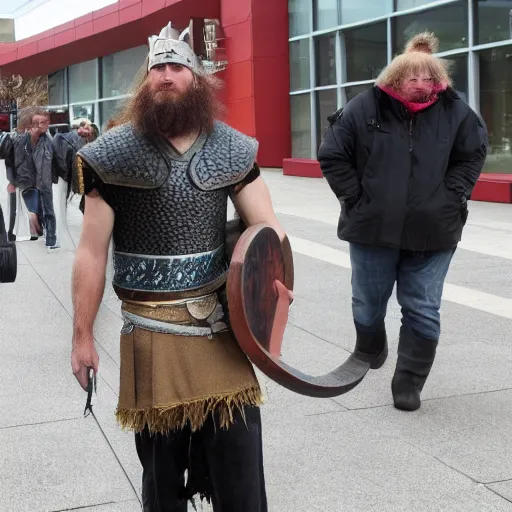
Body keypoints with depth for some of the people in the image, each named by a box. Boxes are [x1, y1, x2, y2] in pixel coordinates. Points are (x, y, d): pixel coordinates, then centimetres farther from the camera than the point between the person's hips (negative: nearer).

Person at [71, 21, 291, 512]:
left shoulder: (230, 150, 2)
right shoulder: (115, 154, -5)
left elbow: (267, 228, 3)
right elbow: (92, 252, -3)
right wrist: (82, 336, -2)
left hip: (221, 326, 2)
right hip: (150, 333, -1)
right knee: (161, 472, 14)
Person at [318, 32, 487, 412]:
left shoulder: (454, 111, -3)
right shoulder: (365, 109, -7)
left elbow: (473, 154, 7)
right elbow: (332, 156, -1)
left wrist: (450, 197, -4)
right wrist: (355, 198, -7)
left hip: (433, 233, 0)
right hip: (373, 229, 0)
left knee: (423, 312, 1)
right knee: (368, 304, 16)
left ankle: (409, 383, 13)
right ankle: (369, 353, 46)